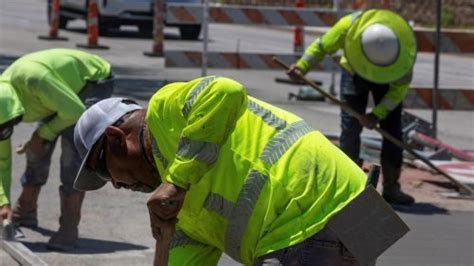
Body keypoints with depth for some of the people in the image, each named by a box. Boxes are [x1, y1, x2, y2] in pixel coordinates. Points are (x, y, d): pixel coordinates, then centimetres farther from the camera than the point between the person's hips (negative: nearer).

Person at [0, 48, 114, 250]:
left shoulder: (33, 79, -41)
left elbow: (75, 111, -30)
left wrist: (43, 135, -19)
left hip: (94, 81, -7)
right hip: (68, 86, 7)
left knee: (73, 150, -20)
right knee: (37, 150, 5)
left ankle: (69, 227, -16)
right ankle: (25, 211, 27)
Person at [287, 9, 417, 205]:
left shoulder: (406, 48, -35)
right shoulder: (350, 26, -37)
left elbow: (400, 88, -22)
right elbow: (322, 46, -17)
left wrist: (377, 114, -28)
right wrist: (302, 66, -28)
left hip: (387, 79, 0)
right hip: (354, 71, 0)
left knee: (392, 130, -7)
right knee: (350, 129, -9)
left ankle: (391, 187, 0)